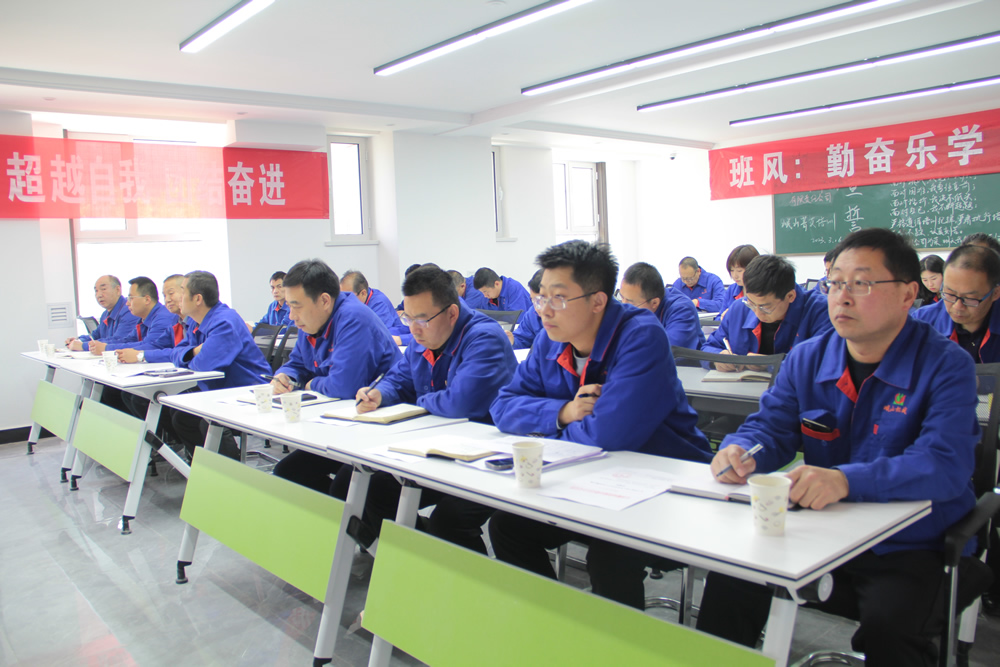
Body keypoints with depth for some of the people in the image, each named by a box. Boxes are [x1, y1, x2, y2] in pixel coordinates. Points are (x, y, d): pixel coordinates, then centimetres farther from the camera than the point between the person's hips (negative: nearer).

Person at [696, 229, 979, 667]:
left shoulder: (946, 366, -11)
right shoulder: (807, 359, 5)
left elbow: (946, 466, -24)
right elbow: (769, 429, 6)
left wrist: (847, 480, -40)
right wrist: (739, 452, -20)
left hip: (910, 548, -4)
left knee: (888, 624, -31)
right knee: (730, 581, -13)